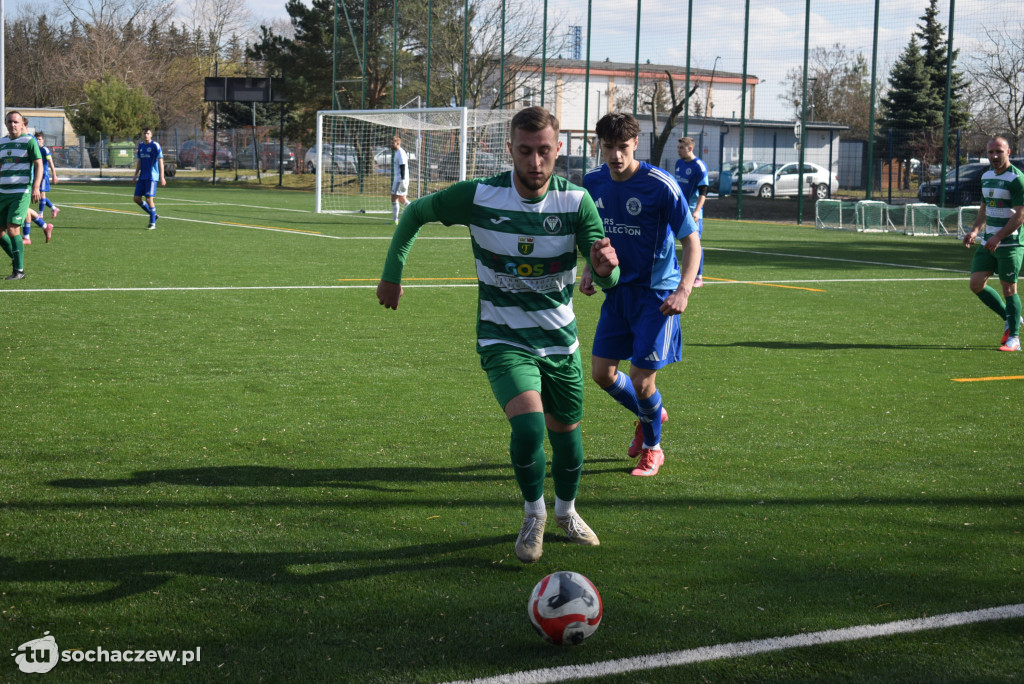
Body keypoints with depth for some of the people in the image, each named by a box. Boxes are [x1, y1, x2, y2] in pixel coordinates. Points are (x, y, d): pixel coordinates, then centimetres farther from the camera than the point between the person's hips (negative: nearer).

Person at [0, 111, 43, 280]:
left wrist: (36, 187, -21)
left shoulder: (29, 140, -4)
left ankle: (19, 270, -7)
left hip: (21, 192, -6)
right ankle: (16, 259, 24)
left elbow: (39, 165, -8)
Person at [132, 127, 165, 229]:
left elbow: (160, 162, -10)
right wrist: (136, 175, 14)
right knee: (137, 198, 4)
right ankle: (153, 215, 20)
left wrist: (162, 177, -15)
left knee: (149, 198, -12)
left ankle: (152, 223, -1)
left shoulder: (155, 146, -7)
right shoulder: (141, 146, 13)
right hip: (142, 177, 7)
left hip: (152, 176, -7)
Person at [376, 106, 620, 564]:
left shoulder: (575, 201, -13)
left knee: (566, 432, 14)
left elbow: (608, 282, -15)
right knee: (529, 427, -23)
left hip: (560, 340, 3)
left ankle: (566, 510, 45)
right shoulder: (478, 196, -16)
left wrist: (605, 267, -39)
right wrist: (391, 275, 3)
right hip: (503, 340, -2)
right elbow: (414, 213, 2)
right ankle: (533, 514, 5)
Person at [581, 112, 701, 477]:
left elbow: (691, 241, -14)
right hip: (617, 289, 6)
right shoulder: (593, 181, 0)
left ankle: (653, 448, 18)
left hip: (656, 292, -6)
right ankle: (650, 415, 34)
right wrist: (590, 270, 3)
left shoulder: (661, 186, -17)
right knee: (602, 372, 4)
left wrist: (683, 290, -26)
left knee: (641, 378, -8)